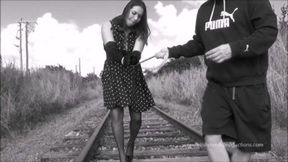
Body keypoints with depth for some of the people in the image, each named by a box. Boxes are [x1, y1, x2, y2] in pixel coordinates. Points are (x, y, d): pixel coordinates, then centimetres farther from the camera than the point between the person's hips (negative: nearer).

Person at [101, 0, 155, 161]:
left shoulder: (140, 32, -1)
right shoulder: (108, 26, -6)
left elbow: (137, 55, -18)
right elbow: (110, 48, -23)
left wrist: (129, 58, -41)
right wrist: (124, 59, -41)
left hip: (133, 75, 2)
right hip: (113, 74, -2)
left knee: (136, 117, 0)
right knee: (116, 115, -15)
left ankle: (131, 144, 32)